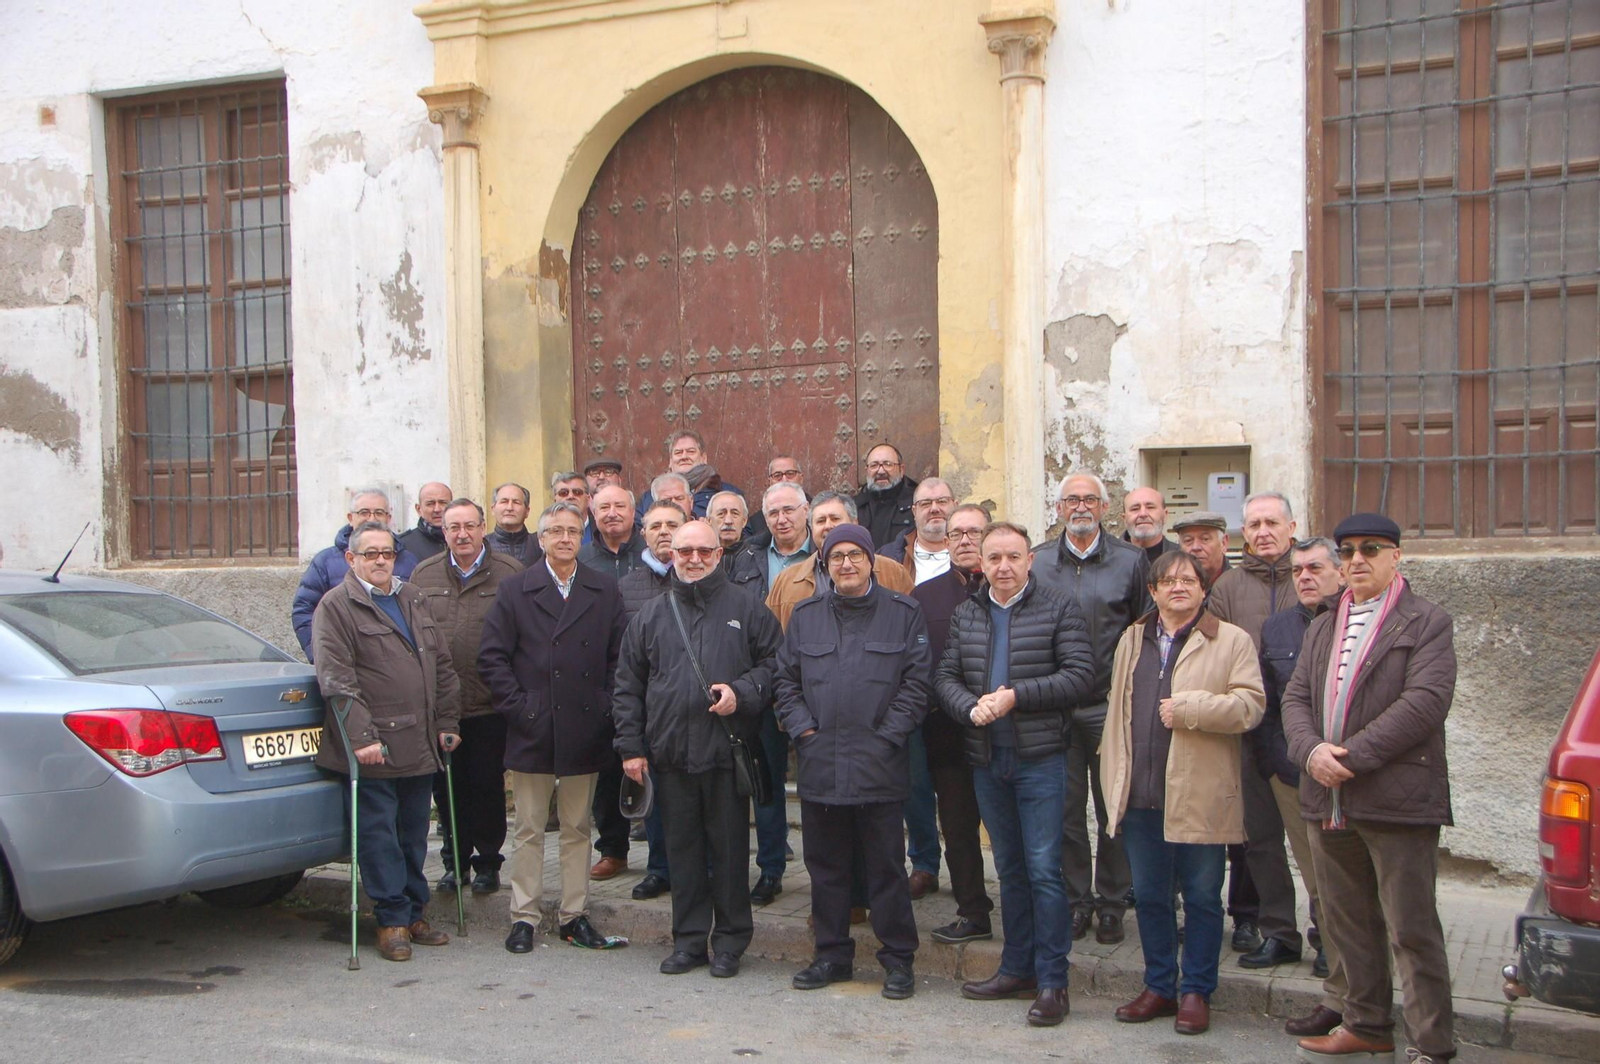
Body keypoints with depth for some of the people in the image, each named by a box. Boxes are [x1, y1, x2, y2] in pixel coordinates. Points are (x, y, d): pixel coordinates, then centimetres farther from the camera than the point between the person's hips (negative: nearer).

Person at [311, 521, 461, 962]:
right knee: (379, 835, -1)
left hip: (420, 745, 6)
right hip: (375, 750, -6)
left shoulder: (412, 600, 17)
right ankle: (392, 920, 8)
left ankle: (414, 913, 22)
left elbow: (442, 665, 19)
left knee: (414, 835, 12)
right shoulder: (335, 606, -3)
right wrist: (362, 736, -18)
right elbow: (336, 678, -12)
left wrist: (447, 722, 11)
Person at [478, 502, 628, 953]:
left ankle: (574, 915, 19)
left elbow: (621, 655, 7)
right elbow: (492, 657, 0)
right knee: (530, 830, 6)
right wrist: (516, 705, -8)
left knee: (577, 829, 10)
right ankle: (523, 917, 15)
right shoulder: (515, 590, 2)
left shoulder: (605, 591, 7)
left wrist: (605, 705, -3)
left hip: (585, 732, 2)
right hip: (532, 731, -1)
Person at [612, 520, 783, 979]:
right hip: (670, 754, 2)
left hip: (727, 751, -2)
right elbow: (628, 686, 12)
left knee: (730, 849, 4)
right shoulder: (651, 615, 10)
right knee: (682, 850, 9)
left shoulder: (746, 609, 4)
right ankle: (689, 939, 20)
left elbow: (773, 663, 4)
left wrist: (741, 691, -13)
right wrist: (631, 746, 6)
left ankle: (730, 941, 16)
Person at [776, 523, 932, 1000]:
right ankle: (832, 954, 23)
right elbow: (785, 679, 12)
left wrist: (888, 735, -8)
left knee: (886, 867, 2)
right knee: (826, 866, 11)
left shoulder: (903, 614, 3)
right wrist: (802, 727, -1)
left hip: (879, 766, -3)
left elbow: (917, 681, -1)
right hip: (819, 766, 3)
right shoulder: (805, 616, 11)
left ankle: (898, 959, 13)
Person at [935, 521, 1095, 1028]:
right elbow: (945, 676, 7)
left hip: (1040, 758, -5)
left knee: (1044, 868, -5)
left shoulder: (1059, 609, -3)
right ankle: (1017, 969, 24)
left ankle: (1051, 981, 4)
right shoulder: (965, 614, 11)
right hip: (986, 758, 5)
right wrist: (972, 707, -13)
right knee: (1009, 867, 14)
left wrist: (1015, 696, -16)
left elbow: (1080, 677, -11)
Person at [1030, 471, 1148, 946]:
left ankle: (1112, 903, 16)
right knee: (1066, 808, 6)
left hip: (1112, 706, -2)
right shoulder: (1039, 563, 8)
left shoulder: (1131, 561, 2)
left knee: (1115, 809, 4)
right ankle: (1076, 901, 18)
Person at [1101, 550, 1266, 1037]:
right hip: (1140, 795, 4)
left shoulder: (1231, 641, 0)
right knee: (1149, 896, 11)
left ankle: (1196, 992, 17)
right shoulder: (1133, 639, 16)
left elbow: (1249, 705, -10)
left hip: (1200, 796, -4)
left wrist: (1188, 708, -17)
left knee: (1202, 898, 4)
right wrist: (1114, 775, 10)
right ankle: (1160, 986, 25)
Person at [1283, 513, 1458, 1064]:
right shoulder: (1322, 628, 19)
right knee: (1347, 924, 14)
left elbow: (1425, 702, -14)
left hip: (1396, 799, -6)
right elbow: (1296, 697, 12)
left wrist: (1352, 757, -18)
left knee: (1411, 930, -2)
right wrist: (1311, 750, -9)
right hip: (1328, 797, 7)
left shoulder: (1428, 623, -1)